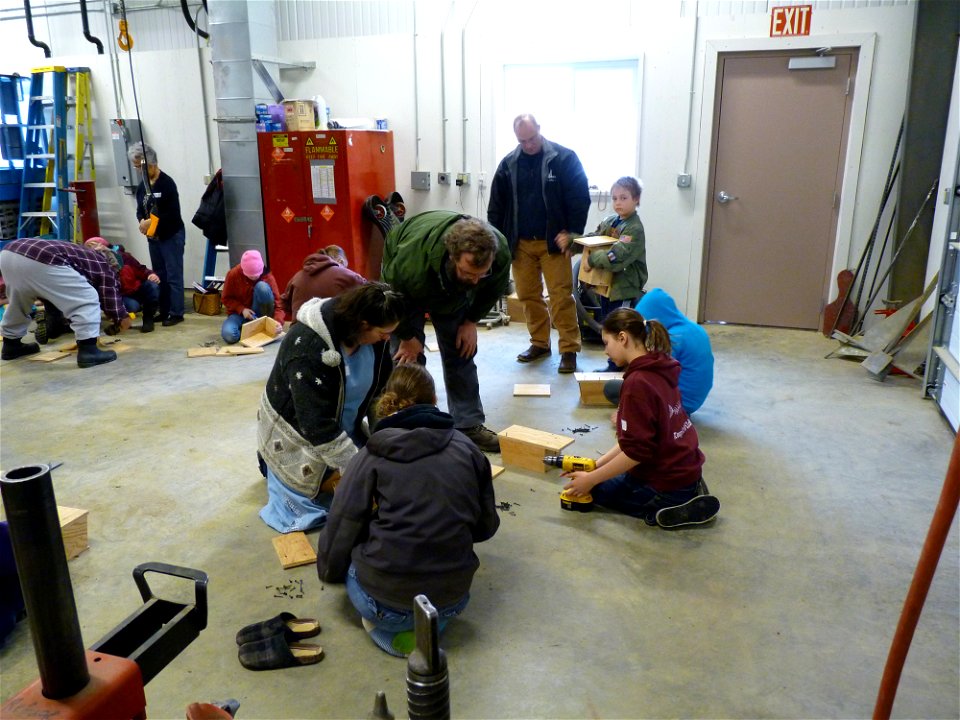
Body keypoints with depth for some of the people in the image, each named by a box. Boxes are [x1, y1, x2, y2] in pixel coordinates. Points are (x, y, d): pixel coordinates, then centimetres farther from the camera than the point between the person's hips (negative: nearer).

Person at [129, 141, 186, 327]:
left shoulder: (167, 183, -14)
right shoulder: (142, 185, 10)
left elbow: (174, 213, -20)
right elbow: (140, 209, 13)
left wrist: (152, 222, -20)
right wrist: (142, 221, -9)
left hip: (172, 235, -8)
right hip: (153, 237, 8)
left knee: (173, 275, -5)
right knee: (159, 275, 13)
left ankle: (176, 313, 0)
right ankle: (164, 311, 21)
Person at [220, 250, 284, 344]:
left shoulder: (268, 277, -17)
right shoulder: (233, 274, -15)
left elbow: (277, 302, -19)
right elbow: (226, 298, -3)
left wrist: (278, 322, -37)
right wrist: (242, 309, -20)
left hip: (258, 313, 0)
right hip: (240, 313, 0)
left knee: (262, 286, -30)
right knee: (229, 335, -33)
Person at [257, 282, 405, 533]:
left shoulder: (371, 335, -15)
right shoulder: (308, 348, -36)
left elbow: (381, 387, -1)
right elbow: (318, 426, -35)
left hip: (345, 429, 6)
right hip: (298, 432, -6)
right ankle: (271, 463, 22)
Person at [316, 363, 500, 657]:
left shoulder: (372, 456, -5)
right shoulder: (467, 450, 2)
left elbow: (339, 531, -2)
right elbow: (487, 526, 10)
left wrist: (329, 572, 19)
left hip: (386, 601, -3)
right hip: (453, 600, 3)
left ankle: (386, 628, 8)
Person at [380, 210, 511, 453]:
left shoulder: (500, 253, -34)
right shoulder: (413, 259, -46)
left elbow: (494, 289, -8)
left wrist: (471, 320, -10)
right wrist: (408, 336, -13)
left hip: (454, 293, 3)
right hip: (405, 290, -3)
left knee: (461, 353, 1)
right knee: (407, 357, -9)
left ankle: (469, 425, 10)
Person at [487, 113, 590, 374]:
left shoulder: (564, 158, -6)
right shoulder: (508, 164, 5)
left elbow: (580, 198, -6)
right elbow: (496, 205, 9)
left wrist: (572, 232, -10)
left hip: (553, 242, -4)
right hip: (520, 243, 4)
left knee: (561, 296, -5)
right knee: (528, 295, 9)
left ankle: (569, 350, 2)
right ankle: (540, 343, 24)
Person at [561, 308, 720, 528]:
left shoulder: (637, 383, -25)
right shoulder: (658, 369, 3)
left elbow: (635, 452, -25)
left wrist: (591, 479, -15)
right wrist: (596, 465, 7)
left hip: (667, 484, -9)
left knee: (595, 488, 12)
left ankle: (672, 509, -2)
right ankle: (689, 495, 12)